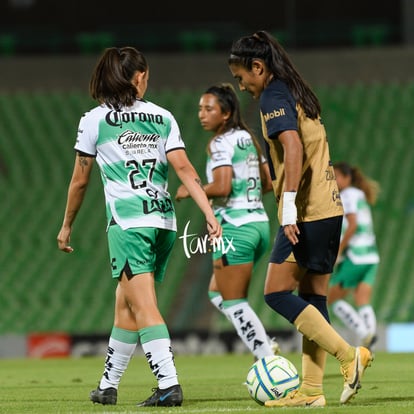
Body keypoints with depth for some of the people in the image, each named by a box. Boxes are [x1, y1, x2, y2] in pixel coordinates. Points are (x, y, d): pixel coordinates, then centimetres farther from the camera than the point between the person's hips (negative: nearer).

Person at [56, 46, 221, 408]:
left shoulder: (94, 120, 2)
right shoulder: (162, 117, 10)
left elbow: (79, 181, 7)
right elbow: (184, 168, -1)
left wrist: (66, 226, 18)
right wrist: (210, 214, -5)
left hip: (128, 222, -5)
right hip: (164, 220, 5)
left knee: (144, 307, -10)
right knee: (125, 303, 16)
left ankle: (169, 385, -23)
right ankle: (108, 385, 23)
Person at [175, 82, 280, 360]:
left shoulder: (221, 143, -12)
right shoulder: (248, 138, 14)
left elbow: (221, 187, -23)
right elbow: (269, 183, 17)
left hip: (234, 227, -9)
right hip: (259, 222, 9)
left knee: (233, 301, -1)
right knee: (217, 293, 19)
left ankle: (267, 357, -3)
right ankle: (263, 345, 7)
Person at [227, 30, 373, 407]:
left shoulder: (274, 96, -8)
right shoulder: (299, 93, 19)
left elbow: (292, 145, -22)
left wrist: (288, 204, -26)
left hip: (306, 213, -9)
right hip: (330, 207, 9)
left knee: (277, 294, -7)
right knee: (313, 296, 9)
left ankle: (349, 355, -12)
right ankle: (311, 390, 9)